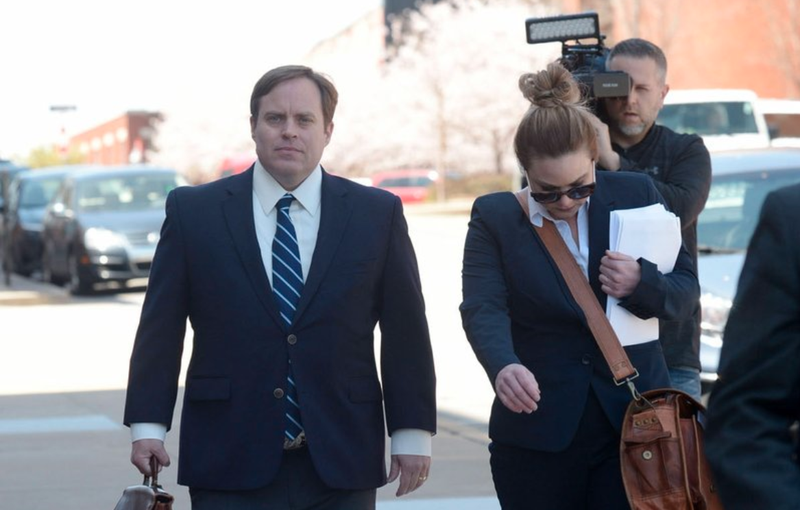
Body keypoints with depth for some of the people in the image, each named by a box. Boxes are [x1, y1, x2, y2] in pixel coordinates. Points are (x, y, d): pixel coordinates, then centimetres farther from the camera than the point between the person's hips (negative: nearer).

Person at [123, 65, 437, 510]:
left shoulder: (378, 214, 5)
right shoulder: (194, 211, 4)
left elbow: (406, 332, 5)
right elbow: (160, 328, 4)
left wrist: (413, 434, 2)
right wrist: (148, 425, -2)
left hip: (341, 468, 1)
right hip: (230, 466, -1)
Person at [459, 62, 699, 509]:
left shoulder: (637, 195, 4)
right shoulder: (495, 217, 0)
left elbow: (686, 291, 6)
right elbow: (483, 308, -14)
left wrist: (642, 284, -17)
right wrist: (504, 367, -35)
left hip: (632, 422, 1)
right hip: (537, 435, -1)